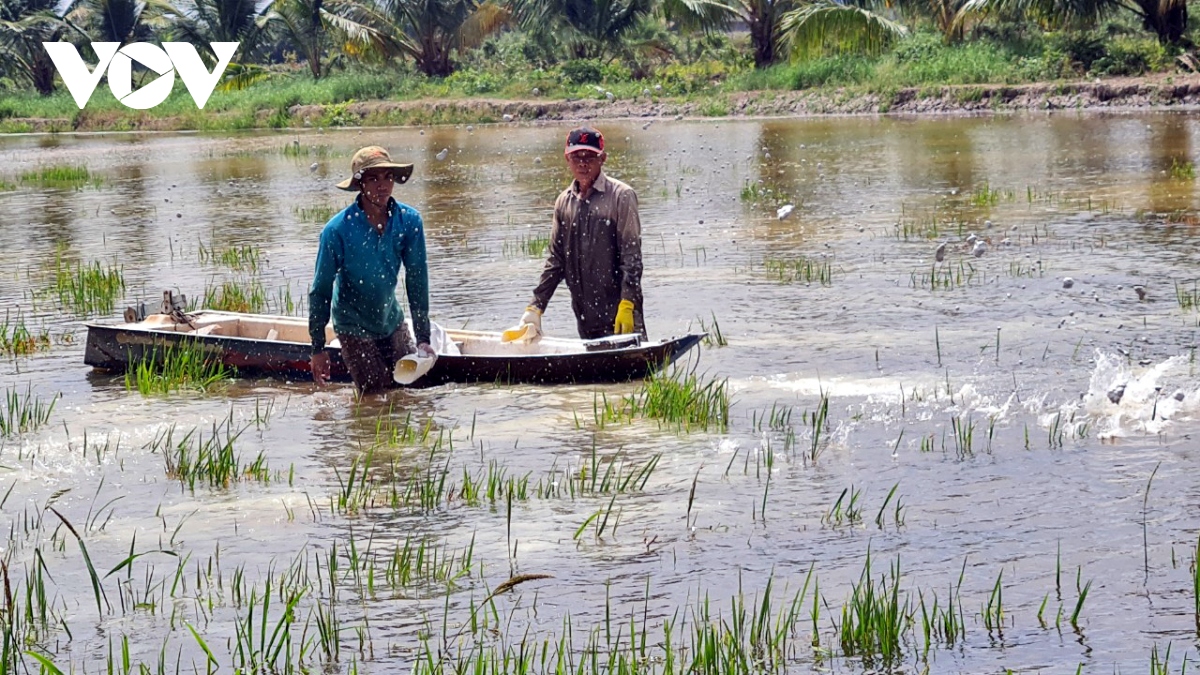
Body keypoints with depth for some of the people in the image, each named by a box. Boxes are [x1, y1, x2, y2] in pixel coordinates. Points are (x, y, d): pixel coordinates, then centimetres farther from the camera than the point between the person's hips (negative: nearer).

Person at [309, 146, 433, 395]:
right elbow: (320, 291, -13)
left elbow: (417, 280, -6)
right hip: (353, 325, -4)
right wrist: (318, 348, -11)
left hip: (392, 320, 4)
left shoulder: (409, 221, -13)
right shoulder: (338, 230, -22)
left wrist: (423, 338, -6)